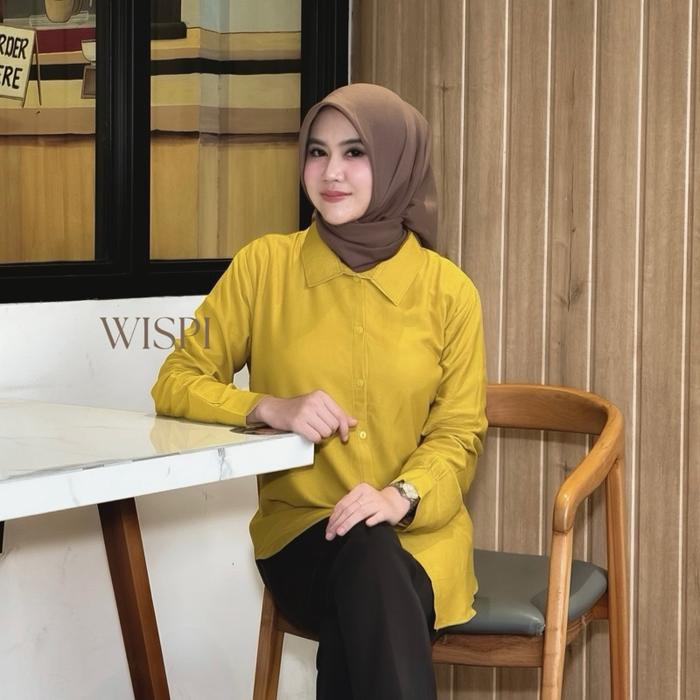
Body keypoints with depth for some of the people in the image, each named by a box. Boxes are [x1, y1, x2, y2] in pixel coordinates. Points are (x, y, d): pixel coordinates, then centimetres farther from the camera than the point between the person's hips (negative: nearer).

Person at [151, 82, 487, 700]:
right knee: (365, 557, -34)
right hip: (299, 526, 0)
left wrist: (399, 496, -19)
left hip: (418, 530, 0)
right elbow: (176, 383, 3)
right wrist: (271, 408, -17)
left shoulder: (448, 290, 0)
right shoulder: (264, 266, 0)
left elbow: (458, 434, 3)